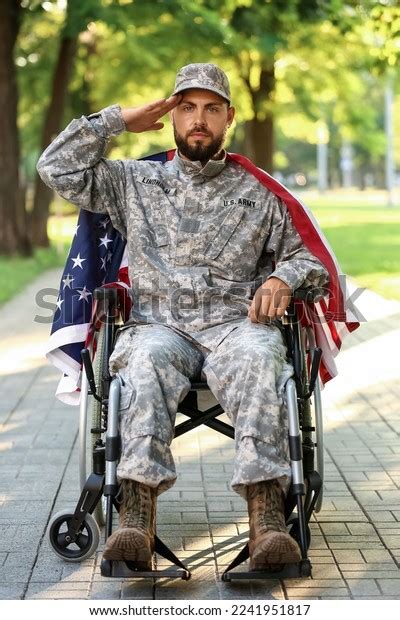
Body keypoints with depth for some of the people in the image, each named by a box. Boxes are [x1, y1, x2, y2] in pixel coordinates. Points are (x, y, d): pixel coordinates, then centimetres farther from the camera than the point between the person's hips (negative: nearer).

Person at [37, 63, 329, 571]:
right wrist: (118, 120, 17)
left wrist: (283, 278, -2)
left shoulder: (256, 194, 23)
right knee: (146, 361, -38)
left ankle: (267, 517, -51)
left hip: (236, 323, 0)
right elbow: (57, 168, 15)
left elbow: (307, 257, 22)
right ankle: (137, 517, -51)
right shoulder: (136, 183, 23)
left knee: (258, 358, -37)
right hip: (158, 324, 0)